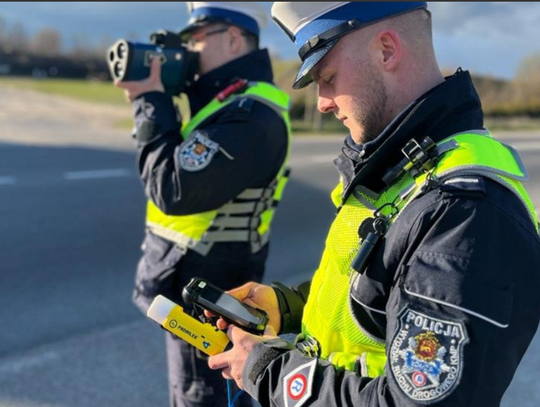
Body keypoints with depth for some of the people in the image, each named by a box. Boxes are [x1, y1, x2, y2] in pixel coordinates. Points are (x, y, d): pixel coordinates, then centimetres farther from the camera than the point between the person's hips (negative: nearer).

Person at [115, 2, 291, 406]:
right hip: (198, 281, 10)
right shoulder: (228, 99, 10)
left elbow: (173, 190, -28)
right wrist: (150, 99, 0)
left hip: (205, 289, -10)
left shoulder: (250, 113, -25)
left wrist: (151, 100, -18)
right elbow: (180, 160, 13)